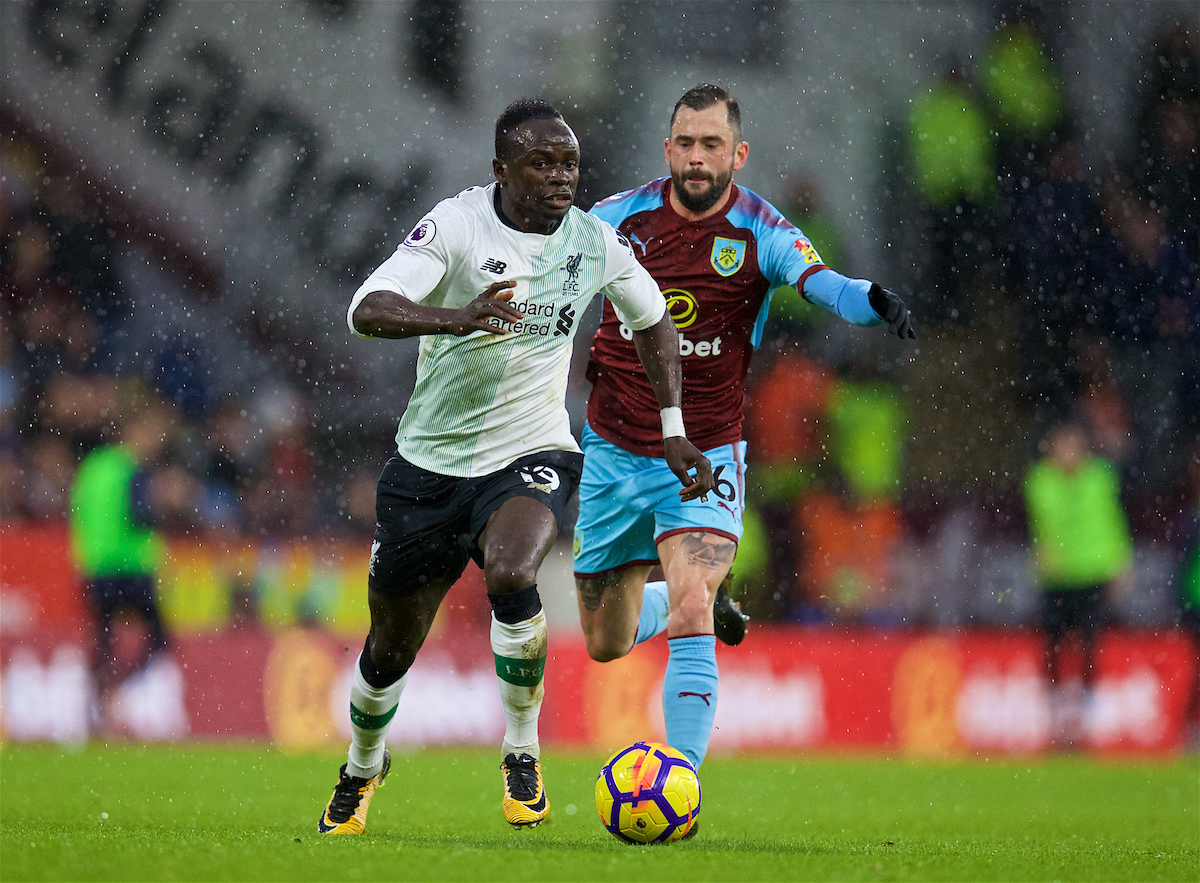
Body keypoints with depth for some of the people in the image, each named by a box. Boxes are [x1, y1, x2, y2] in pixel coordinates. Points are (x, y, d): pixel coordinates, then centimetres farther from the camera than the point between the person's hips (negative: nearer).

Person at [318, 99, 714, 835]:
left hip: (532, 455, 0)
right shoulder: (457, 224, -15)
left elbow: (653, 321, 16)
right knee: (394, 644, 10)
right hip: (431, 462, 0)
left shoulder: (595, 242, -4)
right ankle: (362, 770, 42)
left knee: (510, 574, -32)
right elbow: (367, 311, -28)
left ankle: (523, 751, -13)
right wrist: (458, 318, -46)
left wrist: (674, 432, 10)